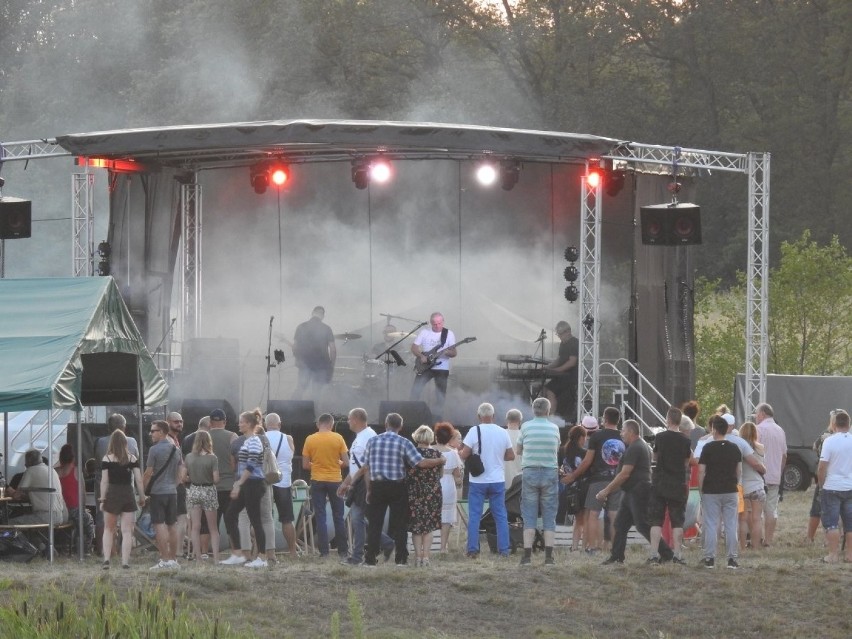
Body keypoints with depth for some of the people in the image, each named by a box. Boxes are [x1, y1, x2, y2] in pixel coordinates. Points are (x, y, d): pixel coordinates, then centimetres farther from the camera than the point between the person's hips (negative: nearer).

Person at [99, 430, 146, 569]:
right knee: (127, 531, 3)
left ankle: (106, 559, 1)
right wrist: (142, 497, 9)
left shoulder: (107, 459, -4)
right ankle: (125, 561, -3)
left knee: (108, 529, 12)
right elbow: (139, 480, 1)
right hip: (128, 495, 1)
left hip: (112, 495, -1)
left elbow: (104, 481, -5)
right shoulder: (132, 459, 2)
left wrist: (102, 499, -1)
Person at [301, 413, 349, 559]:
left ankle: (324, 551, -1)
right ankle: (343, 551, 12)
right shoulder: (338, 438, -5)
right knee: (338, 517, 10)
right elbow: (346, 463, -5)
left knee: (320, 517, 3)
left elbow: (305, 465, -2)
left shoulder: (310, 440, -3)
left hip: (317, 481, 0)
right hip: (335, 481, 0)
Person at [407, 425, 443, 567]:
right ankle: (425, 556, 2)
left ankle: (418, 556, 2)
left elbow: (406, 475, -1)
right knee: (429, 527, 7)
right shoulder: (437, 455, -3)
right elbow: (440, 475, 7)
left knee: (416, 527, 6)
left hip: (414, 493, -1)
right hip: (433, 493, 1)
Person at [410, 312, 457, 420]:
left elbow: (454, 353, -2)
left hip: (442, 368, -1)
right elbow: (414, 347, 4)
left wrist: (447, 352, -24)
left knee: (441, 395, -1)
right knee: (416, 390, -8)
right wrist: (421, 356, -13)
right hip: (425, 367, 1)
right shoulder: (424, 333, 2)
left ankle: (436, 417, 6)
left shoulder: (449, 334, 0)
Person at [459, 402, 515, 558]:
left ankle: (473, 550, 0)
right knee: (501, 516, 8)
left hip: (478, 481, -3)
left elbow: (464, 455, -12)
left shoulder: (475, 431, -10)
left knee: (474, 516, 3)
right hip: (498, 481, 3)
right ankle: (504, 550, 6)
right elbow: (511, 456, 7)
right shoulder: (503, 433, 1)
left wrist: (459, 453, 9)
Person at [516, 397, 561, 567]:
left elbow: (518, 450, 9)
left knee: (529, 516, 2)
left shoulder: (526, 427, -1)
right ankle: (549, 556, -2)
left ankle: (527, 555, -3)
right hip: (550, 473, 1)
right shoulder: (554, 428, 2)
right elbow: (557, 451, 12)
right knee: (549, 517, 3)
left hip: (530, 472, -1)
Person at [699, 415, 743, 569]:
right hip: (730, 492, 3)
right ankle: (732, 559, 5)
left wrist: (700, 489, 0)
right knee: (731, 525, 5)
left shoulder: (708, 448, -8)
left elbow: (701, 471, -8)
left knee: (711, 526, 1)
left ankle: (709, 558, 2)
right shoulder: (734, 448, 4)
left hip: (711, 492, -3)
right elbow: (739, 471, 7)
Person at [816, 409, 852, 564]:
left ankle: (833, 554, -2)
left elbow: (822, 467, -12)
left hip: (832, 487, -4)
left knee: (831, 522, 1)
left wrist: (821, 484, 1)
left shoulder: (829, 441, -11)